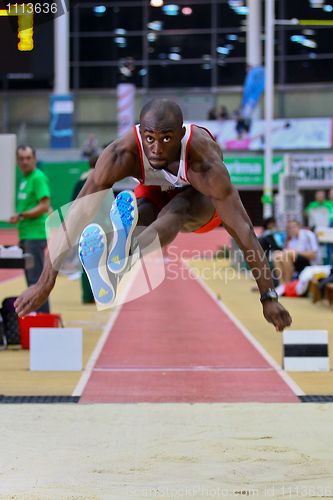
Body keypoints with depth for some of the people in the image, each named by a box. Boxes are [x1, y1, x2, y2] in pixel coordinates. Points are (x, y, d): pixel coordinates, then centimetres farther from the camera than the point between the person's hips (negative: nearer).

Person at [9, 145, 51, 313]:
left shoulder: (38, 178, -10)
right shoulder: (24, 179, 17)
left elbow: (44, 206, -17)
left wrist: (21, 215, -19)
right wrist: (18, 217, 13)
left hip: (35, 235, -9)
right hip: (26, 235, 9)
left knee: (36, 278, -10)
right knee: (31, 278, 12)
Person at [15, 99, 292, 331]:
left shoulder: (204, 160, -40)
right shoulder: (122, 154, -34)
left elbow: (243, 229, -38)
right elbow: (76, 219, -31)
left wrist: (269, 297, -39)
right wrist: (44, 285, -32)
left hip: (202, 201, -4)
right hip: (156, 193, 4)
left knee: (176, 209, -38)